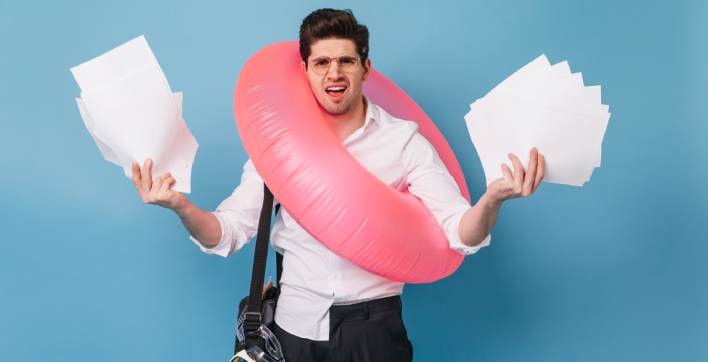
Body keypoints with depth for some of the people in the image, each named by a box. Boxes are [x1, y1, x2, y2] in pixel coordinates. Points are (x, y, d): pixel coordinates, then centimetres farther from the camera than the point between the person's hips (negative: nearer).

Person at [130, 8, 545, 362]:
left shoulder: (403, 140, -3)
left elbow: (460, 234, -10)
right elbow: (227, 233, 0)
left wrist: (492, 199, -30)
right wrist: (181, 206, -19)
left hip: (373, 323, -1)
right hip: (297, 324, 2)